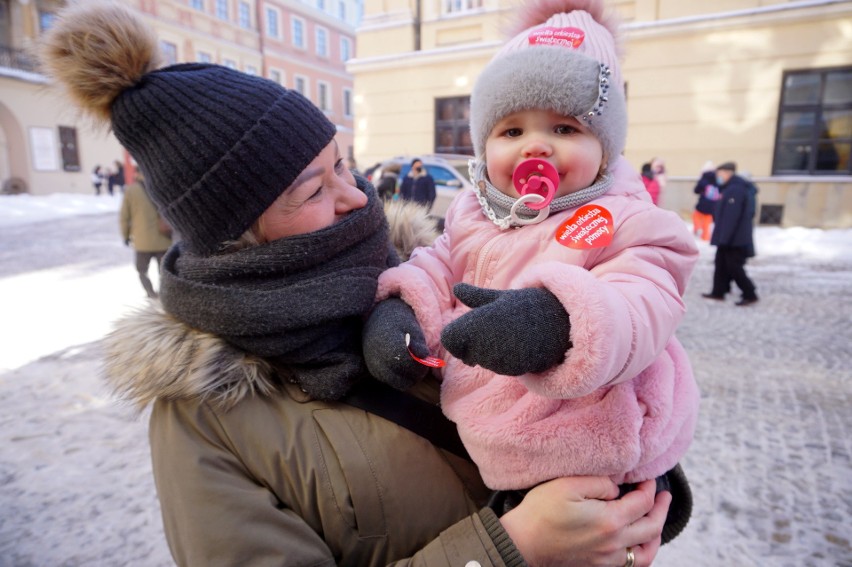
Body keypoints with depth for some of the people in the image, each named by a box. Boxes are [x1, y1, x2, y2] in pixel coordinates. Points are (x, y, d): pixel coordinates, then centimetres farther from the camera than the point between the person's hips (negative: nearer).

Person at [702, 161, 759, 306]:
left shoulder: (735, 189, -19)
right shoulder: (731, 188, 14)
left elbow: (732, 216, -24)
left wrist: (724, 237, -24)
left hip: (735, 239, -10)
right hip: (730, 238, 10)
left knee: (733, 267, -3)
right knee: (721, 263, 13)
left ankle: (750, 294, 6)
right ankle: (718, 292, 20)